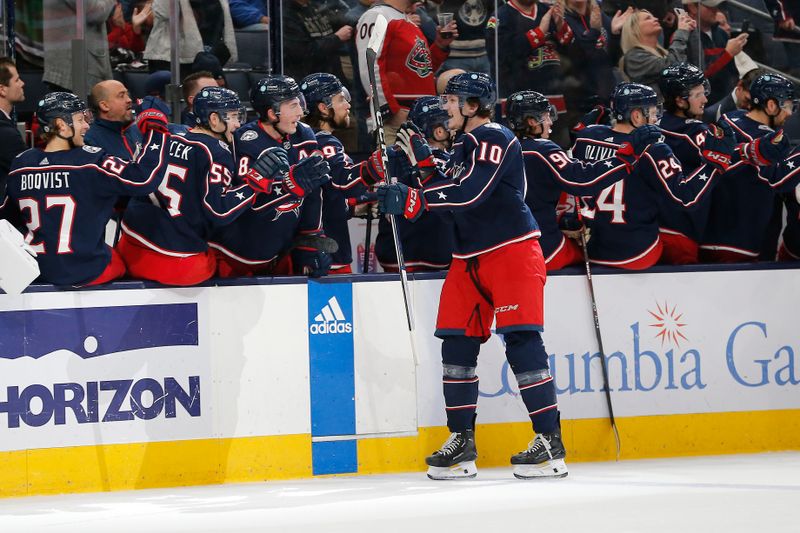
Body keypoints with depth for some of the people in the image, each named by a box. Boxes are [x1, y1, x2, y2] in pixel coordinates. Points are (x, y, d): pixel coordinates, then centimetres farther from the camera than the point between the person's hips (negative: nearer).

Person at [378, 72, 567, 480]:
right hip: (471, 258, 10)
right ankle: (461, 443, 12)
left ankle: (551, 443, -14)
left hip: (513, 251, -10)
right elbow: (453, 198, 20)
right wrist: (425, 163, 10)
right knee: (457, 343, 6)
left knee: (521, 340, -14)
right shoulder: (464, 145, 18)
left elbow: (470, 193, -24)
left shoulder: (494, 139, -12)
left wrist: (411, 199, -24)